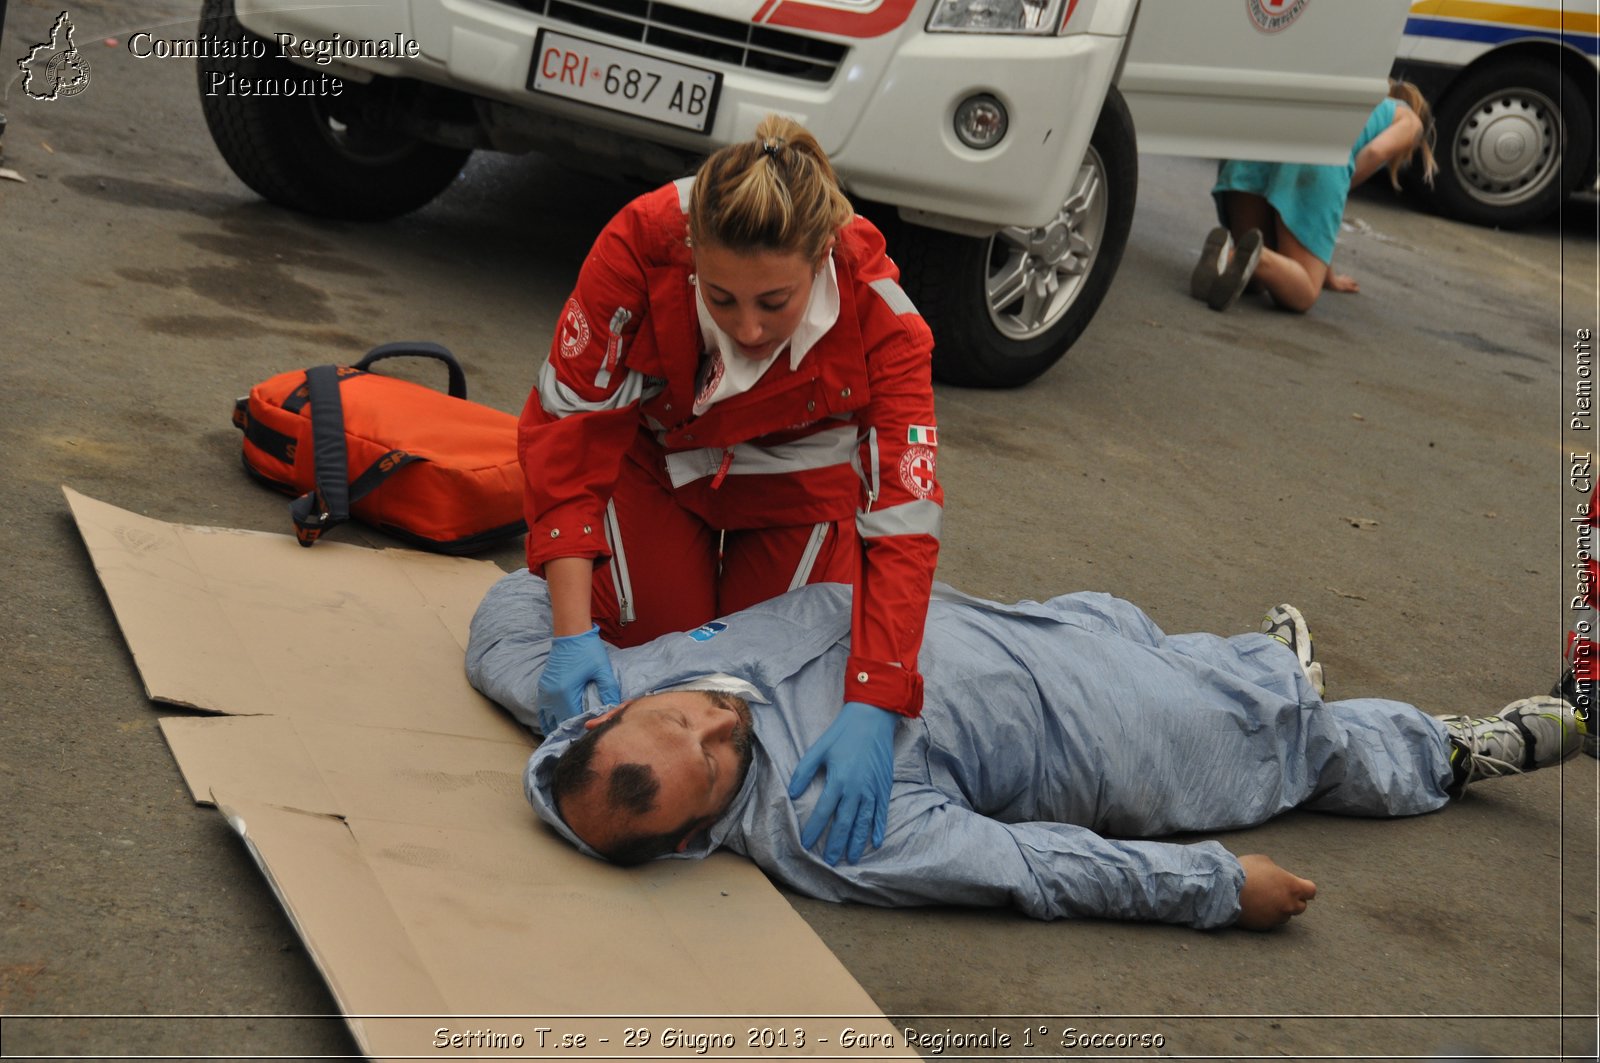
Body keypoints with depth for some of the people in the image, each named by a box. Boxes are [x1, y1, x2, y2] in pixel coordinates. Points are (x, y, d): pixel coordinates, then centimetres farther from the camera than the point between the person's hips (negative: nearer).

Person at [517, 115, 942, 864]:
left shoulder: (876, 311, -35)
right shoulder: (642, 242, -36)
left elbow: (906, 519, -37)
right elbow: (562, 424, -29)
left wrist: (870, 711, -48)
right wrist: (573, 632, -37)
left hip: (798, 478, 0)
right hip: (659, 457, 0)